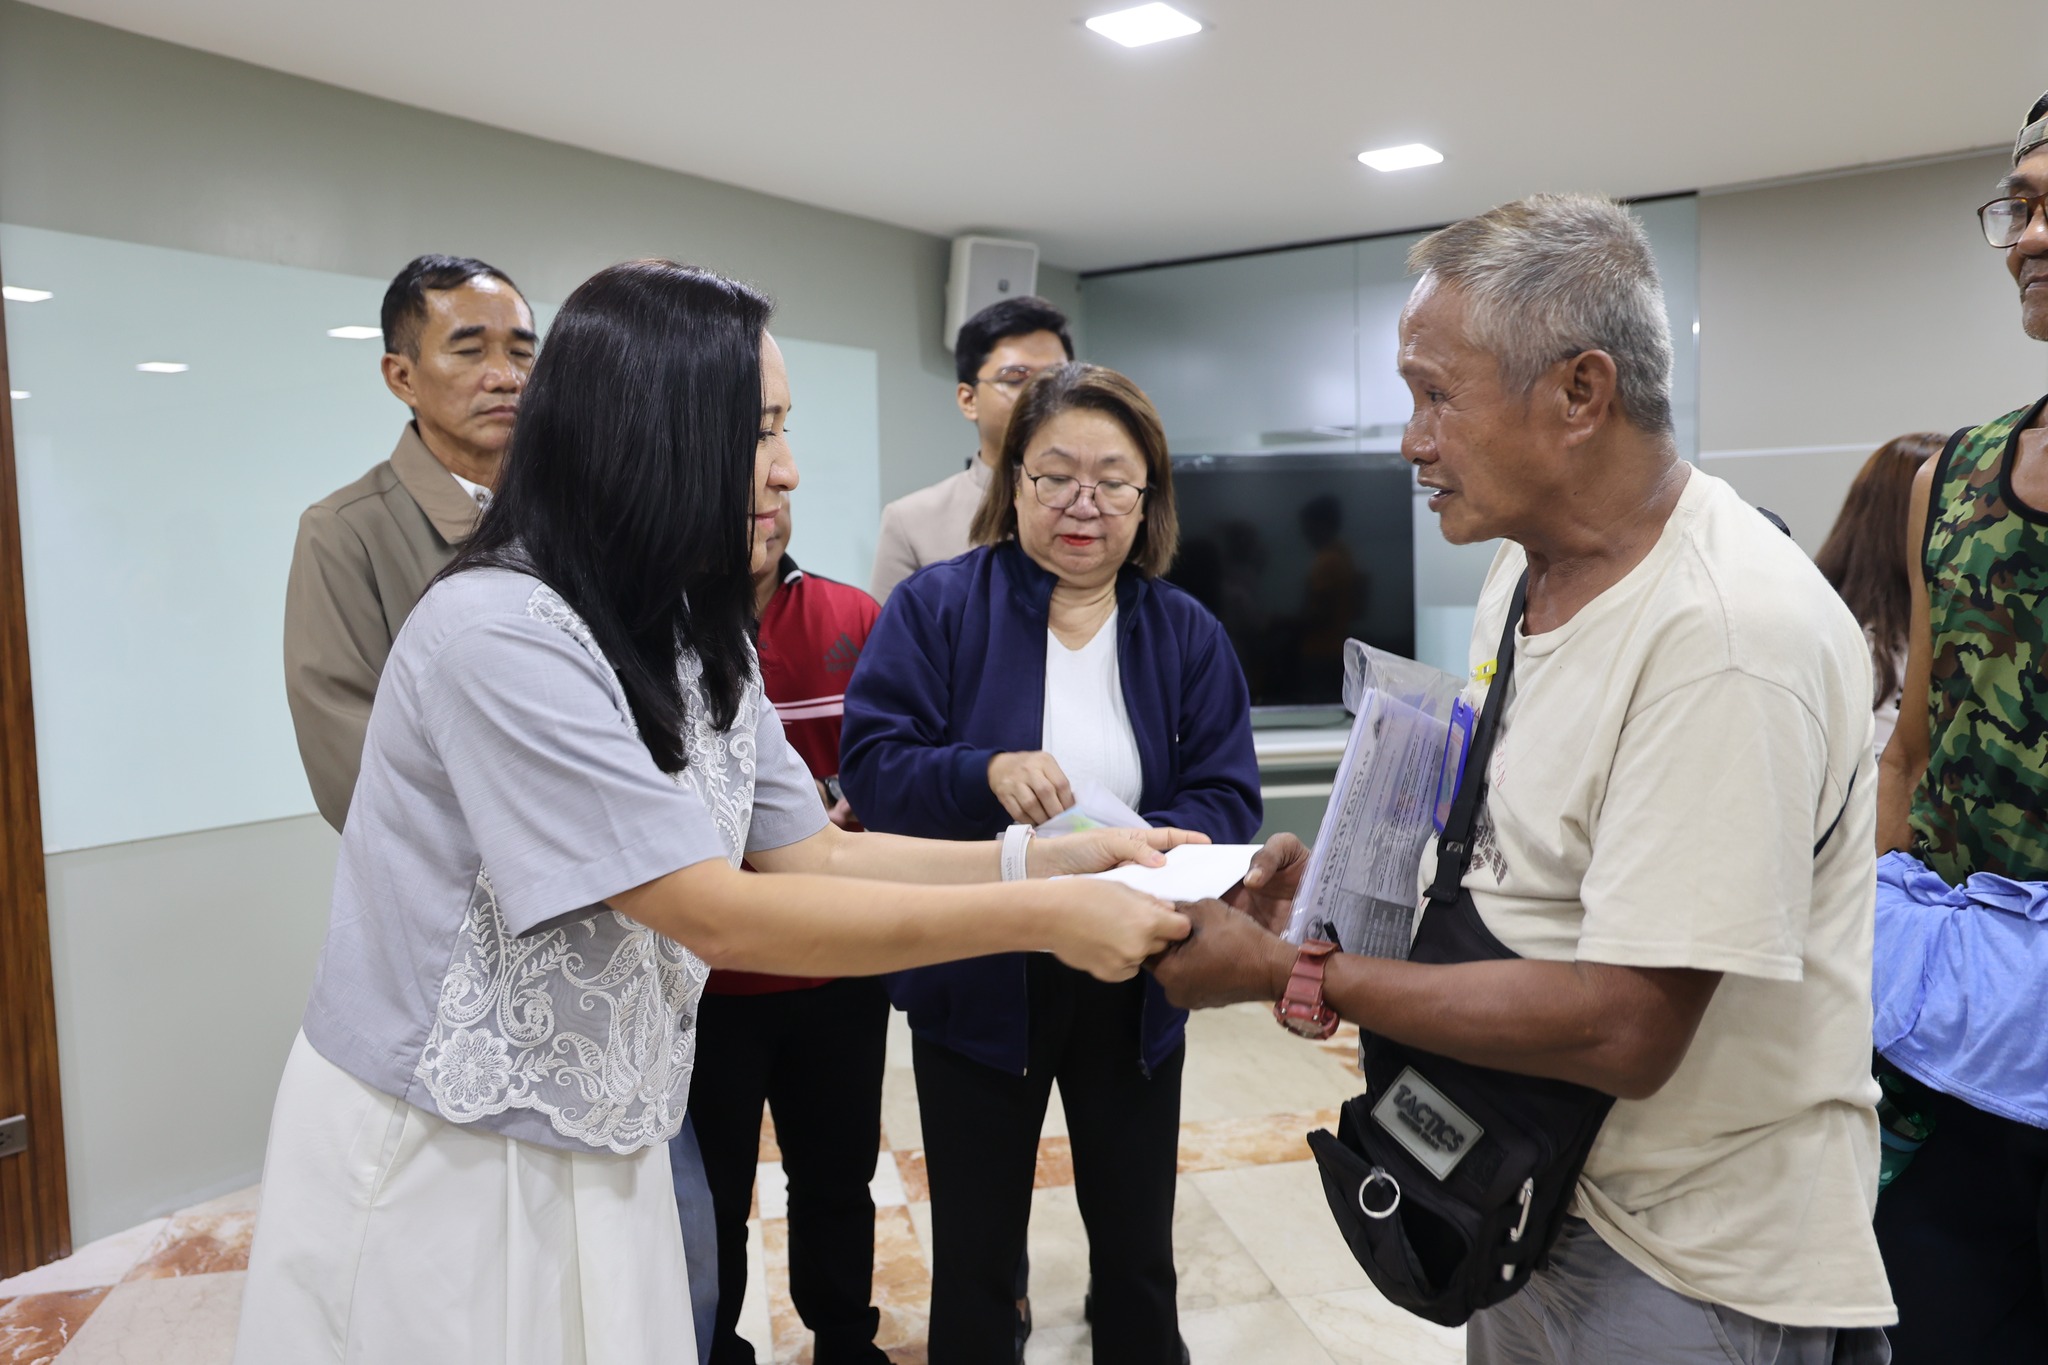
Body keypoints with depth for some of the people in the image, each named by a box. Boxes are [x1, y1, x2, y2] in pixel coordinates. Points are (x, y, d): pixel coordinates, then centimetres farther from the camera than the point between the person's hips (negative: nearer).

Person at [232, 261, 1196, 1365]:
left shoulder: (697, 642, 3)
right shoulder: (498, 631, -24)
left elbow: (811, 851, 2)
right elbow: (717, 914, -26)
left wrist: (1053, 858, -8)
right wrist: (1040, 920, -23)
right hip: (435, 1156, -7)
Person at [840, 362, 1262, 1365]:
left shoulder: (1188, 635, 1)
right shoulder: (935, 608, -6)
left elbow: (1227, 800, -5)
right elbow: (870, 764, -13)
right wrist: (987, 773, -32)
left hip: (1132, 983, 2)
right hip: (977, 978, -2)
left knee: (1138, 1249, 19)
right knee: (974, 1253, 15)